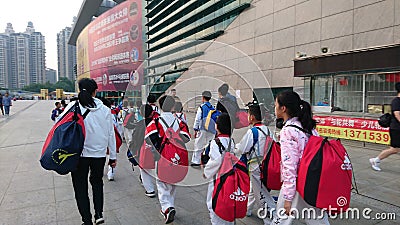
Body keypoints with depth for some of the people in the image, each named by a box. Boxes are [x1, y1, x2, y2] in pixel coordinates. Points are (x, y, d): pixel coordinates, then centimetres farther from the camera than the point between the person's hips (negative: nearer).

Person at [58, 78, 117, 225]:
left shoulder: (73, 106, -8)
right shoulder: (104, 109, -2)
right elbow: (111, 134, 2)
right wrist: (113, 156, 10)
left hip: (79, 153, -2)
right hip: (99, 153, 2)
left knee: (81, 187, 13)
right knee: (97, 182, 23)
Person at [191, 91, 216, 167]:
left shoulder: (201, 107, -8)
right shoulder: (213, 108, 5)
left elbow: (197, 119, -8)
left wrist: (195, 130, -1)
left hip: (203, 130, -5)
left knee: (199, 146, 5)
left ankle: (196, 161, 10)